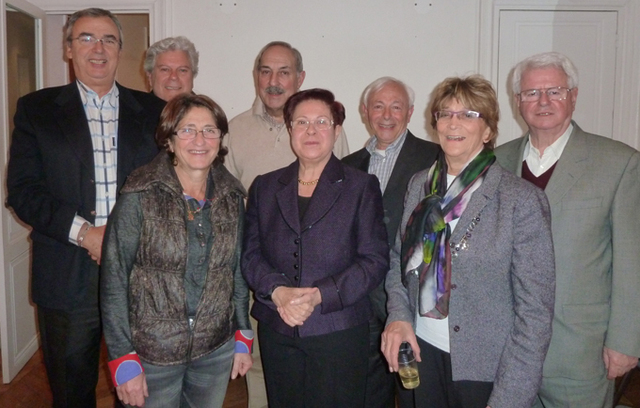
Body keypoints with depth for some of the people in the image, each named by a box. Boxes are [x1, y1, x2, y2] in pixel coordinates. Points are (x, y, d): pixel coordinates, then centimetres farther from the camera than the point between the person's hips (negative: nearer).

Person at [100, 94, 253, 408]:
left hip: (216, 352, 4)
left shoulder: (231, 197, -1)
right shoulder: (140, 197, -13)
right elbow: (114, 281, -11)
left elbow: (237, 270, 7)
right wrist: (123, 361, -11)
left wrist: (243, 338, 8)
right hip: (152, 353, -3)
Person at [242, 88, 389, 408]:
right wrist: (278, 291, -14)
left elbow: (375, 259, -5)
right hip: (277, 331, 3)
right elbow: (250, 255, 6)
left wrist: (320, 295, -16)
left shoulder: (362, 186, 1)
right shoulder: (265, 187, 10)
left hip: (339, 332, -2)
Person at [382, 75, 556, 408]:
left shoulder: (522, 200, -13)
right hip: (423, 352, 4)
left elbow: (535, 309, -14)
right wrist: (398, 315, -6)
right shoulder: (420, 185, 2)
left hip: (486, 369, -4)